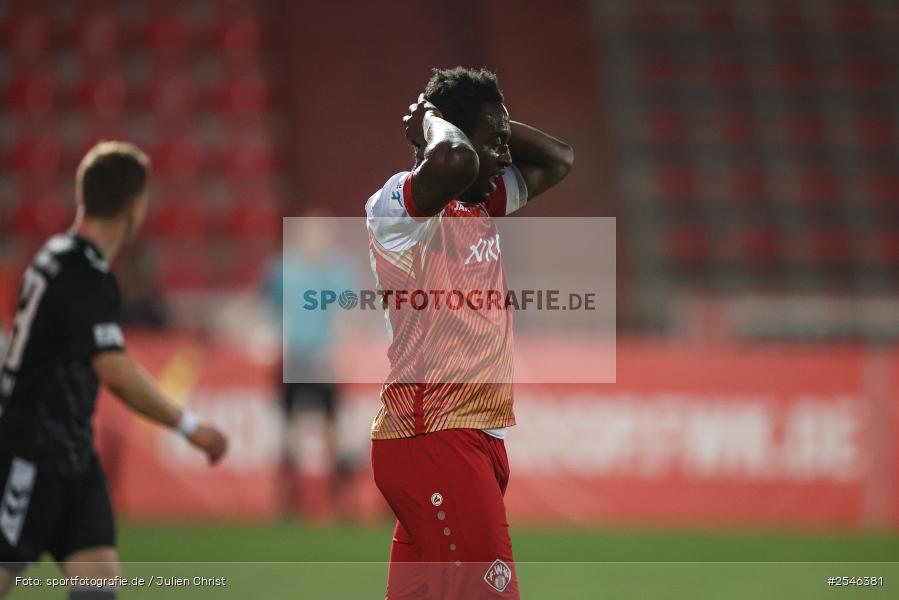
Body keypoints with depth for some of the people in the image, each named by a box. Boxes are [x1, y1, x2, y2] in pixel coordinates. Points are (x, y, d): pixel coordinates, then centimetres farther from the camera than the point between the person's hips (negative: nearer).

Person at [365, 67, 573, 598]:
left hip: (479, 438, 9)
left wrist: (493, 124, 12)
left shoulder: (486, 204, 15)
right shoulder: (400, 203, -12)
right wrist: (431, 119, -12)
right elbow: (453, 161, -34)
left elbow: (559, 159, 27)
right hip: (432, 435, -9)